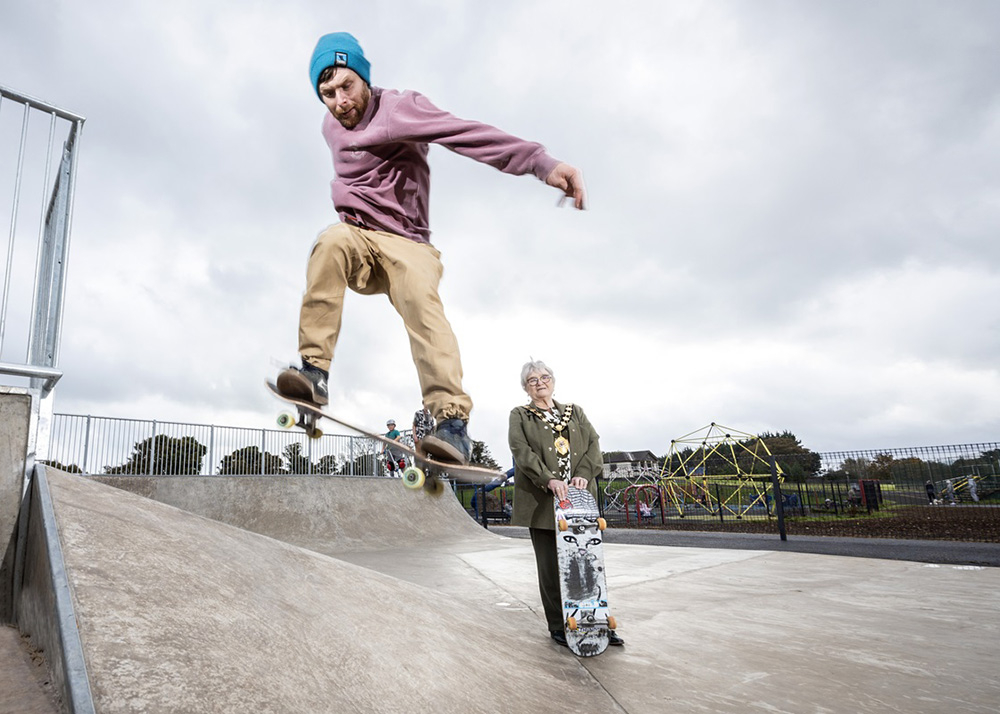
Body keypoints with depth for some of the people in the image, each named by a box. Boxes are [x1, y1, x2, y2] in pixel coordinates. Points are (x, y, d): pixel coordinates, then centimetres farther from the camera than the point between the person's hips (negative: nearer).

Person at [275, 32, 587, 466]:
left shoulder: (399, 109, -9)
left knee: (420, 299, -34)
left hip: (405, 243, -4)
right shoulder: (330, 127, 12)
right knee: (332, 241, -32)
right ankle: (314, 371, -35)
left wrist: (542, 162, -39)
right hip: (355, 238, 4)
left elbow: (469, 135, -26)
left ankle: (452, 418, -43)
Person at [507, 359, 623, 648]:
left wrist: (584, 474, -12)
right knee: (550, 568, 3)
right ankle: (558, 627, 15)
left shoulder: (575, 412, 18)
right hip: (542, 502, -2)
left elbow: (593, 443, 7)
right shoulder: (520, 416, 8)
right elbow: (522, 451, -7)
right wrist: (550, 480, -21)